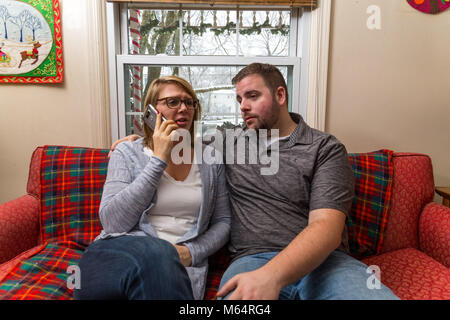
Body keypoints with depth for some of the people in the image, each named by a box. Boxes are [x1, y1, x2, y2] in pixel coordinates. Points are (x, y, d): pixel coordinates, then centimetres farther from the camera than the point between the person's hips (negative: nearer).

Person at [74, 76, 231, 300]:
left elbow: (222, 222, 14)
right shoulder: (127, 153, 6)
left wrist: (191, 252, -6)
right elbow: (112, 222, -7)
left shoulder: (210, 159, 12)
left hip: (180, 265, 2)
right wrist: (159, 160, -9)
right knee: (156, 253, -35)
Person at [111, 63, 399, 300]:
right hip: (252, 258, 1)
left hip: (321, 259, 0)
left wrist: (271, 276, -25)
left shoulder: (326, 148, 3)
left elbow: (327, 227, -10)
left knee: (378, 294, -32)